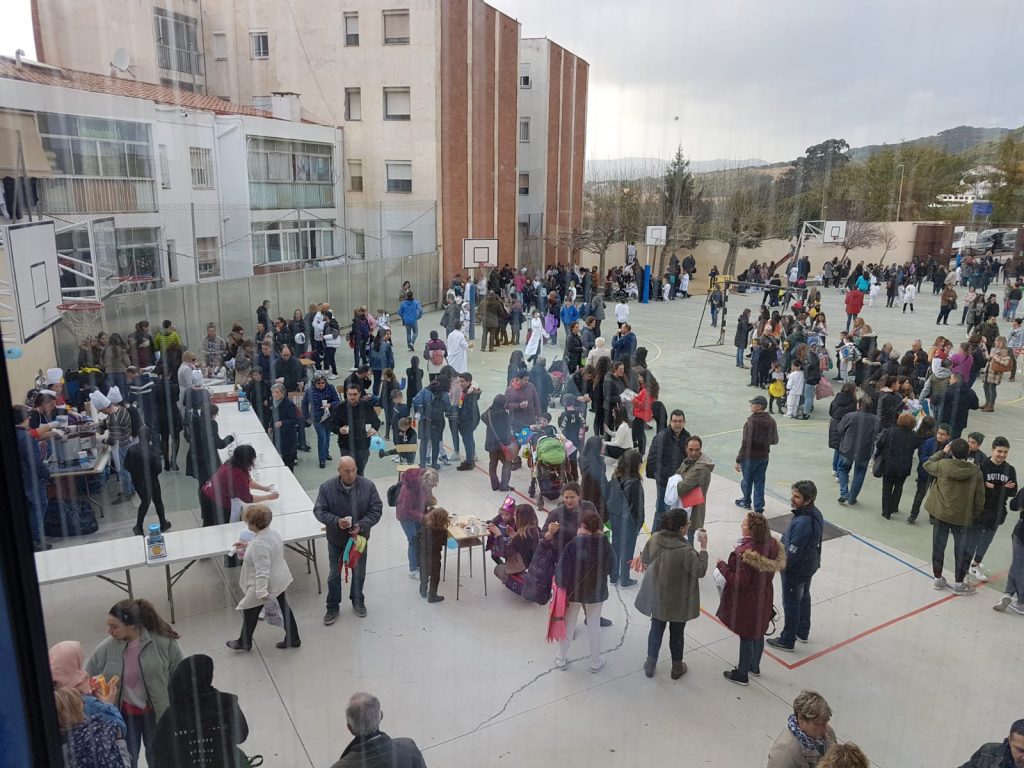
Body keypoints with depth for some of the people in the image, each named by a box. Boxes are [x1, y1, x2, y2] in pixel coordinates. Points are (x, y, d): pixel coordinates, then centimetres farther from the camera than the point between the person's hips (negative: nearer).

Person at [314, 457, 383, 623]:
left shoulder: (368, 486, -15)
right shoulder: (327, 488, -17)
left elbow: (376, 509, -10)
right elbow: (319, 511, -12)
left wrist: (362, 525, -24)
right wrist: (336, 521, -29)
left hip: (360, 537, 1)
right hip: (336, 539, -1)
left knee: (359, 573, 18)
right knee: (334, 574, 15)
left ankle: (358, 601, 41)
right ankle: (333, 607, 33)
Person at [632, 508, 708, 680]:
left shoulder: (655, 538, -14)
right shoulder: (685, 550, -30)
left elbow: (645, 560, -1)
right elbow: (700, 571, -21)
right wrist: (704, 547, -19)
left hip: (657, 597, 4)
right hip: (678, 601, -4)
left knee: (656, 629, 22)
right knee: (677, 633, 18)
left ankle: (650, 665, 34)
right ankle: (677, 667, 36)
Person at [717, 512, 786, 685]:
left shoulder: (745, 553, -33)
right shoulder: (771, 544, -10)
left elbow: (739, 582, -28)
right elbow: (779, 565, 5)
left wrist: (722, 566, -18)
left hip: (746, 603, -7)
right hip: (764, 598, 7)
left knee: (746, 637, 10)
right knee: (758, 633, 25)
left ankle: (742, 674, 29)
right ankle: (755, 667, 46)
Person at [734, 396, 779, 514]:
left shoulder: (751, 422, -22)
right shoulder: (771, 421, -2)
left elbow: (746, 443, -23)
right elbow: (775, 441, 7)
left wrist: (738, 460, -18)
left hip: (750, 457, -5)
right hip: (764, 457, 5)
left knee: (747, 480, 16)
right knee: (759, 482, 13)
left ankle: (746, 502, 36)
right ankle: (759, 508, 14)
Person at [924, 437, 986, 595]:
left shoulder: (942, 465, -13)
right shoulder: (976, 472, -9)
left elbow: (927, 465, 11)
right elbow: (980, 500, -4)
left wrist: (942, 452, 15)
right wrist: (974, 516, 10)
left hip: (940, 513, 1)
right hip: (963, 517, -1)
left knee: (938, 546, 14)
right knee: (963, 550, 13)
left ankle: (938, 578, 25)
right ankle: (959, 583, 20)